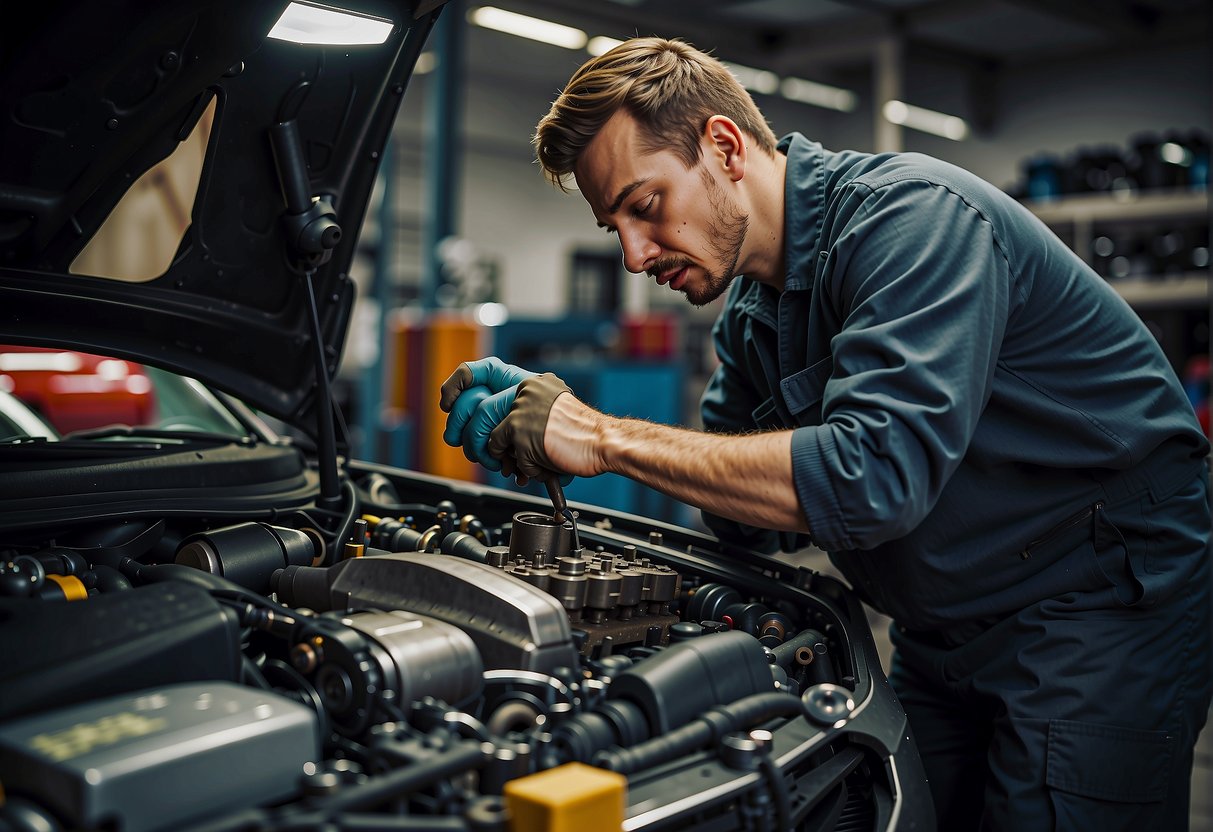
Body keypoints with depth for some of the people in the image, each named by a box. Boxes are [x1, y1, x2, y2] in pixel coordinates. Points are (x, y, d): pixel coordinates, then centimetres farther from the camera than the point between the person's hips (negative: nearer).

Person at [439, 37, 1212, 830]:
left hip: (1106, 597, -8)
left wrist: (610, 439, -30)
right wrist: (565, 424, -7)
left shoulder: (913, 214, -23)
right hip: (945, 632, 8)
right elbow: (749, 514, 7)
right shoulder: (750, 315, 4)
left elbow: (873, 476, -36)